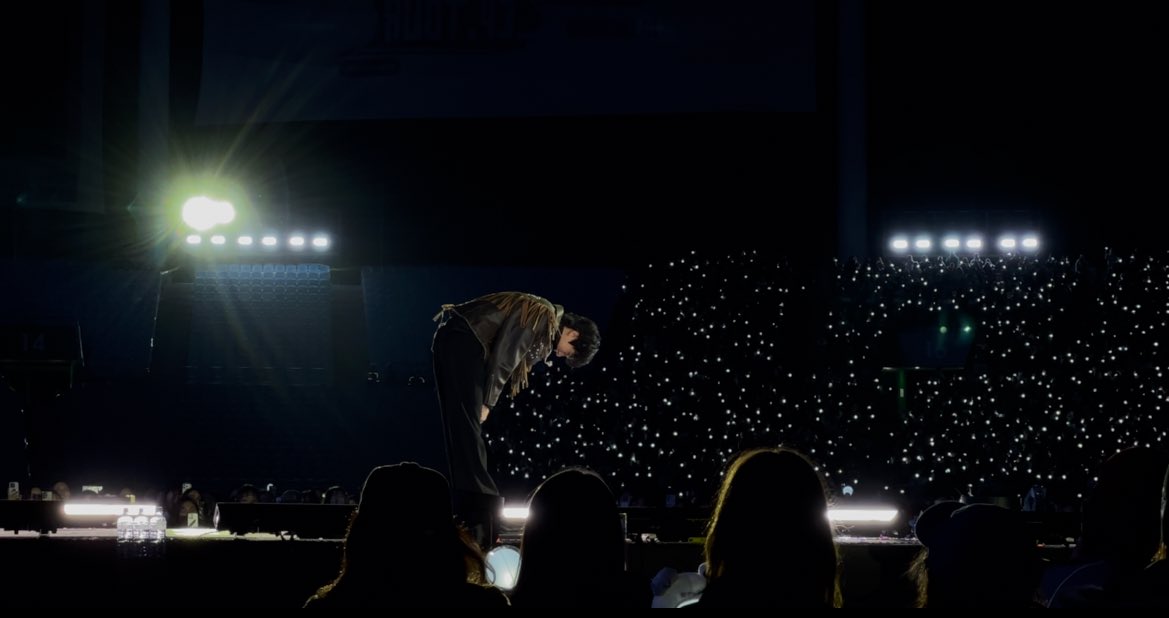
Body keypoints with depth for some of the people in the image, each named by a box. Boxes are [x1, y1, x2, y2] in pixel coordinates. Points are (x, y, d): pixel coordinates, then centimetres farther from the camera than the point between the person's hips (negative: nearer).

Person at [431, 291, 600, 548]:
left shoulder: (543, 326, 18)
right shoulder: (543, 317, -12)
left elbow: (508, 358, 17)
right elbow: (503, 356, -17)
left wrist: (485, 401, 9)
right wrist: (487, 402, -12)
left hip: (452, 344, 10)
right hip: (462, 342, -10)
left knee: (463, 432, 9)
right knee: (468, 429, -13)